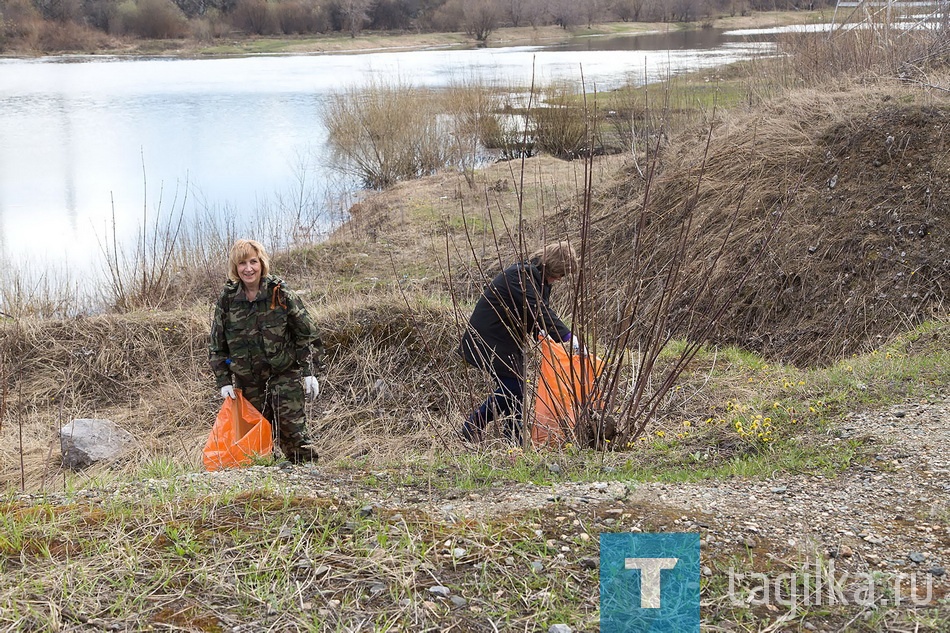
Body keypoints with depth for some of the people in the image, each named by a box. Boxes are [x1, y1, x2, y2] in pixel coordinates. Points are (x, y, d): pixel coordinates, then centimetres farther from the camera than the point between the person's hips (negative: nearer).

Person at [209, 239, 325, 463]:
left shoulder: (280, 294, -7)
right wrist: (223, 381, 2)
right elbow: (217, 345, 8)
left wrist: (310, 371, -6)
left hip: (284, 374, -2)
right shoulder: (226, 299, 0)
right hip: (247, 380, 3)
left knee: (291, 426, -6)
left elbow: (307, 334, -1)